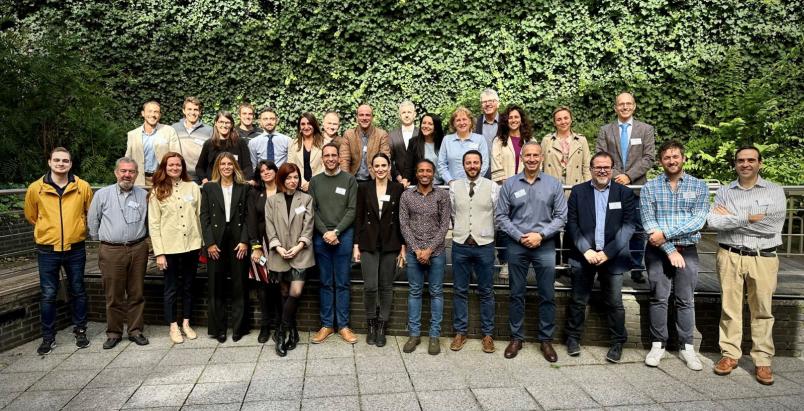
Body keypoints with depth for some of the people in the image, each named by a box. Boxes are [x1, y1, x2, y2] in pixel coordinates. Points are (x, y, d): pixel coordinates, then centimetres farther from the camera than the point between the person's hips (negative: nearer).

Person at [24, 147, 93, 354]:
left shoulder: (83, 187, -3)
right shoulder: (35, 188, -3)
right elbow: (31, 215, 13)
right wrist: (49, 229, 13)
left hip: (75, 249, 0)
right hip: (47, 250, 0)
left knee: (78, 291, 11)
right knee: (48, 295, 5)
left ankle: (80, 331, 25)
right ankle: (48, 337, 18)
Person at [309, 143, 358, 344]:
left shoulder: (349, 180, 3)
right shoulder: (315, 181, 9)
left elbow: (352, 210, -3)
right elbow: (312, 210, 4)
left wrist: (336, 231, -12)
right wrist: (325, 232, -9)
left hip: (343, 235, -2)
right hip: (321, 237, 2)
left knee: (342, 283, 4)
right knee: (326, 283, 7)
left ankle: (343, 325, 12)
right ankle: (326, 325, 15)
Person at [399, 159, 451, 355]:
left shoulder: (442, 195, 0)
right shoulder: (406, 195, 3)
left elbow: (444, 225, -3)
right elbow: (404, 225, 0)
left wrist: (430, 249, -11)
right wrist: (416, 249, -9)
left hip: (436, 252, -1)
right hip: (413, 252, 1)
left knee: (436, 293, 5)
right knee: (414, 292, 8)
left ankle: (434, 335, 15)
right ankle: (414, 333, 18)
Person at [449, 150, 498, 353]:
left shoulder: (492, 187, -2)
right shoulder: (454, 187, 3)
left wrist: (486, 232, 8)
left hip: (484, 245, -1)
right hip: (460, 245, 1)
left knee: (486, 291, 8)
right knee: (460, 291, 8)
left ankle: (487, 334, 20)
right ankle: (460, 332, 21)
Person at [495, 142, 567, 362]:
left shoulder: (553, 184, 1)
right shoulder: (510, 184, 1)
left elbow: (561, 216, 0)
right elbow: (501, 216, 1)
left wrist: (541, 235, -11)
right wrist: (520, 236, -9)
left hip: (545, 246, 0)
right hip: (517, 245, 0)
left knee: (547, 295, 6)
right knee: (516, 294, 8)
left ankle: (546, 340, 20)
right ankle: (516, 338, 21)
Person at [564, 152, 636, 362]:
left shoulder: (624, 193, 4)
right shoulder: (578, 191, 6)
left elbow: (628, 226, -3)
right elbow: (572, 223, 0)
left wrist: (607, 252, -12)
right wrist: (586, 250, -10)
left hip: (613, 256, 0)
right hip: (584, 255, 1)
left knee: (614, 303, 5)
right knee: (578, 300, 7)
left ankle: (617, 342, 22)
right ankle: (573, 338, 23)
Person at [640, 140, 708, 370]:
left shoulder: (699, 186, 4)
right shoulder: (649, 188, 2)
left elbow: (698, 220, -7)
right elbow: (648, 223, -6)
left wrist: (666, 234, -15)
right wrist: (670, 250, -12)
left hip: (687, 250, 1)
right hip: (658, 250, 0)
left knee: (686, 300, 6)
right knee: (658, 298, 4)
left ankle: (686, 347, 17)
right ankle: (658, 345, 14)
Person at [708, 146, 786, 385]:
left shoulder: (775, 192, 4)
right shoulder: (724, 192, 8)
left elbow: (773, 225, -10)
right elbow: (713, 222, -7)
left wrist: (731, 218, -7)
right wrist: (749, 218, -12)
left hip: (763, 258, -1)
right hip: (730, 257, 1)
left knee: (762, 310, 4)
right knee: (730, 308, 6)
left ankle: (762, 360, 13)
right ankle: (730, 354, 15)